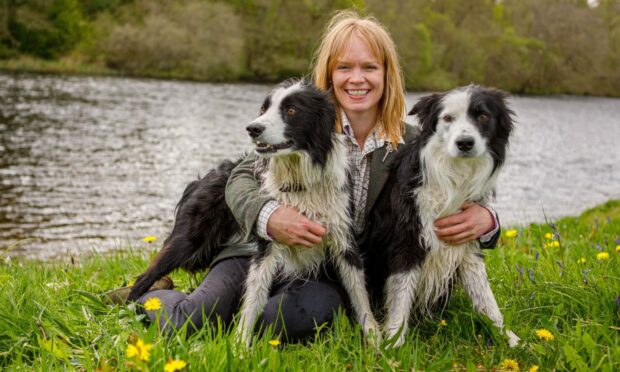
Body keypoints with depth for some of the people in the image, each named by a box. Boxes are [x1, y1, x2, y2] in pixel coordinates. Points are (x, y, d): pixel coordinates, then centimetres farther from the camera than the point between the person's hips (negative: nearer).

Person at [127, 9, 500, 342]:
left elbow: (462, 204, 1)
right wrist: (269, 216, -32)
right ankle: (150, 294, 14)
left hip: (333, 277, 1)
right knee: (189, 321, -23)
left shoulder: (408, 144, 0)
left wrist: (485, 221, -26)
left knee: (318, 308, -36)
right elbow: (242, 178, -8)